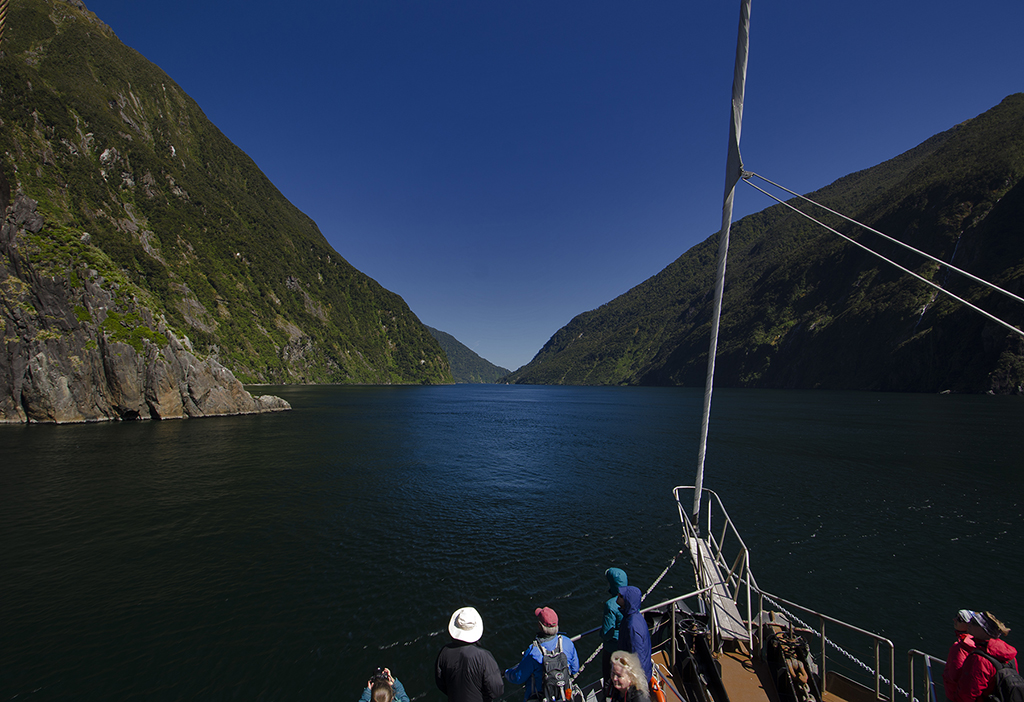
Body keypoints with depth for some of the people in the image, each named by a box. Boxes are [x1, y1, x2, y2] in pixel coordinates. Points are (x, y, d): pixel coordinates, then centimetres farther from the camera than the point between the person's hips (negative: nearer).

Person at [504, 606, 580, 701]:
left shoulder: (533, 652, -30)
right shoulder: (567, 642, -17)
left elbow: (517, 678, -17)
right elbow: (575, 669, 0)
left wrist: (506, 673, 4)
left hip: (539, 698, -4)